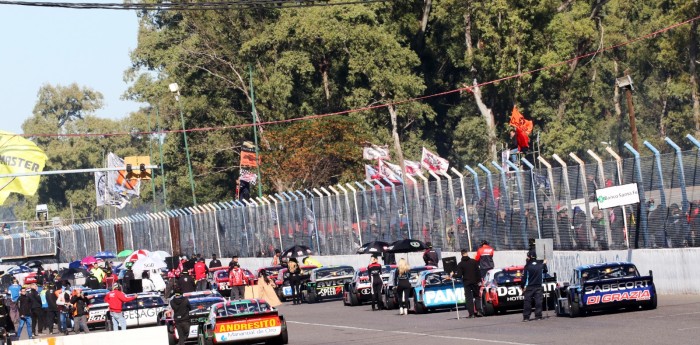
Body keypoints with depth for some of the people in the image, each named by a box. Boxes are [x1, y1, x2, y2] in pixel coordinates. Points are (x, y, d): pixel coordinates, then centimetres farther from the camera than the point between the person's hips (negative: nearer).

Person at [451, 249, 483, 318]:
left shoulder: (460, 264, -5)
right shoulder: (474, 262, 0)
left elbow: (459, 275, -9)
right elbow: (478, 272, -2)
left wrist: (453, 275, 7)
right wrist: (479, 280, 4)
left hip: (466, 283, -1)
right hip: (475, 282, 1)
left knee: (469, 298, 2)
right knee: (477, 296, 14)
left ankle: (471, 314, -4)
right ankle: (478, 311, 0)